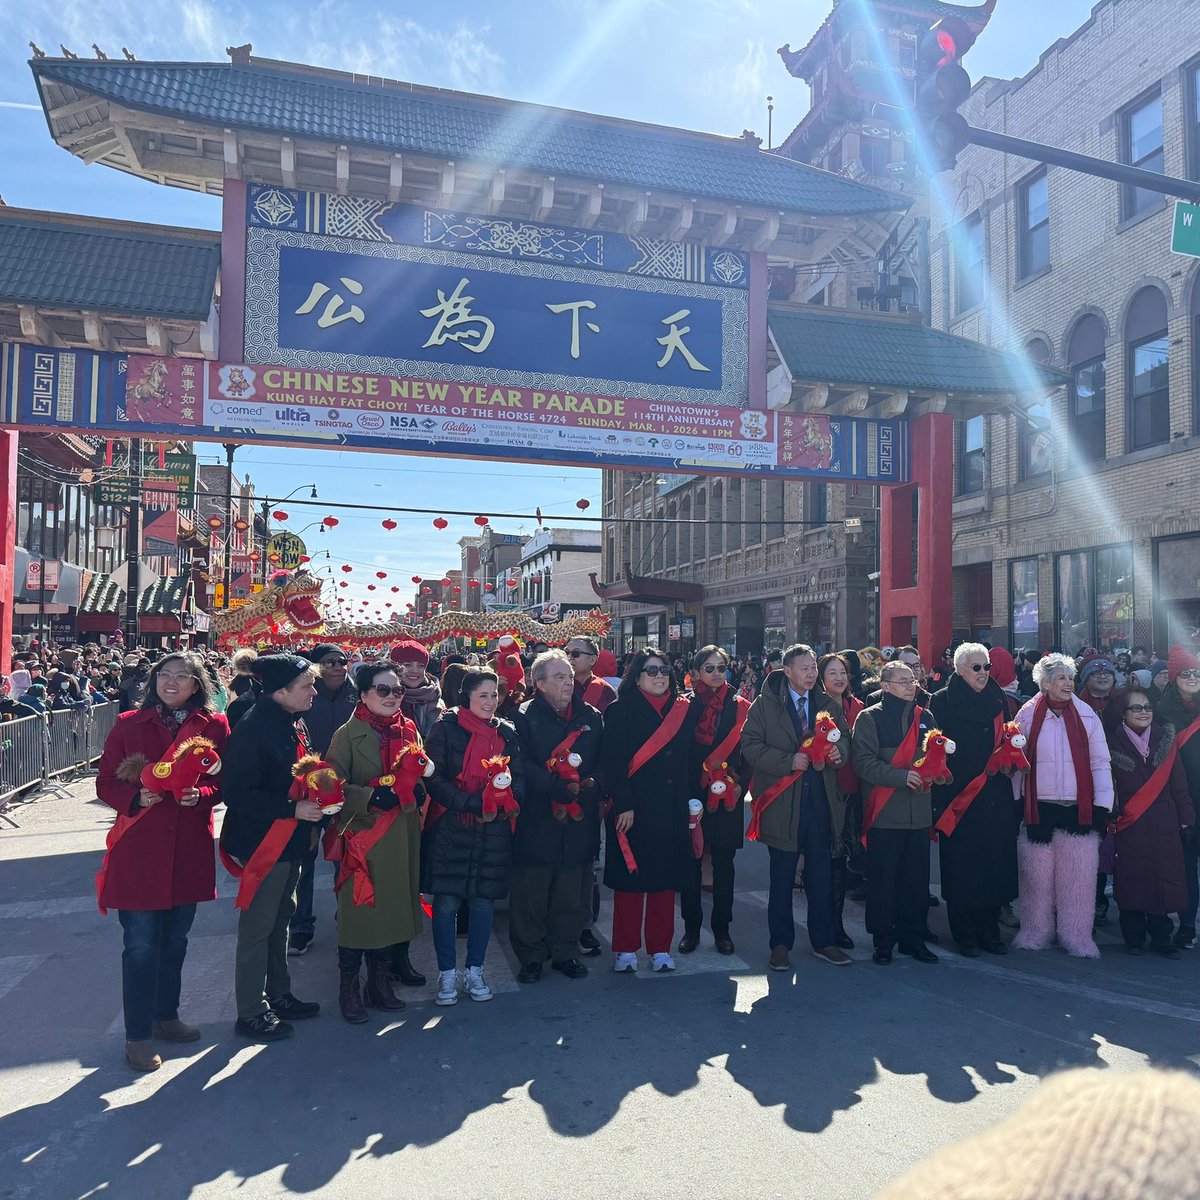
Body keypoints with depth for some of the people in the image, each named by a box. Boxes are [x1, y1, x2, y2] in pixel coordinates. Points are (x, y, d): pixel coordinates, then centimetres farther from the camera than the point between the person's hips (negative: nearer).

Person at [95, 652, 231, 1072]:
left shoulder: (214, 726, 2)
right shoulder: (128, 724, -1)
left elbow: (225, 782, 2)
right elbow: (106, 783, 0)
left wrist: (200, 794, -18)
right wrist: (136, 797, -18)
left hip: (190, 848, 2)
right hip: (138, 848, -2)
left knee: (175, 940, 17)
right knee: (141, 945, 1)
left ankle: (165, 1016, 36)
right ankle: (138, 1035, 17)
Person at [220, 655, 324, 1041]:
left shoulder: (295, 722, 6)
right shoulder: (252, 729, -22)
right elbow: (237, 793, -25)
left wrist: (311, 819, 8)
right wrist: (292, 809, -25)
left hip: (291, 840, 9)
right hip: (262, 844, -9)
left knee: (279, 921, 20)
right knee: (257, 927, 4)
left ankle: (277, 995, 35)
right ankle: (251, 1012, 19)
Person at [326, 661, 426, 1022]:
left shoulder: (409, 731, 9)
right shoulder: (348, 734, -6)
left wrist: (418, 790, -5)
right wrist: (372, 796, -23)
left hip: (401, 839, 5)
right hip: (361, 834, -4)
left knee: (392, 907, 10)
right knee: (357, 908, 1)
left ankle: (381, 981, 27)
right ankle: (349, 987, 18)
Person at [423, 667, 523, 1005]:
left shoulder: (506, 733, 8)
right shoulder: (446, 727, -4)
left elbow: (518, 780, 8)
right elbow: (433, 778, -9)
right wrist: (472, 805, -18)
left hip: (493, 832, 3)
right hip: (449, 828, -3)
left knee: (484, 902, 8)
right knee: (446, 902, 1)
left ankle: (474, 973, 24)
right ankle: (447, 975, 17)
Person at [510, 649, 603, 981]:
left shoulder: (592, 717, 10)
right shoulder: (524, 717, -3)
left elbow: (604, 761, 7)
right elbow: (521, 765, -13)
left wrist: (590, 787, -13)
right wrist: (557, 788, -22)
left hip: (580, 821, 4)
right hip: (536, 820, -3)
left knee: (573, 892, 11)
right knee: (531, 892, 5)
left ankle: (565, 952, 28)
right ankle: (531, 957, 21)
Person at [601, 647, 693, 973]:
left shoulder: (681, 710, 11)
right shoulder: (621, 711, -4)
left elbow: (688, 760, 13)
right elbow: (613, 762, -10)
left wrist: (691, 803, 7)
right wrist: (623, 806, -16)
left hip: (671, 811, 4)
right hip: (632, 811, -4)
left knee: (665, 878, 8)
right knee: (629, 878, 3)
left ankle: (660, 949, 21)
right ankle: (625, 949, 16)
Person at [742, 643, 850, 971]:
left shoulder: (827, 704, 9)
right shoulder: (765, 705, -3)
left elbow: (844, 735, 19)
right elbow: (750, 746, -8)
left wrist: (839, 750, -4)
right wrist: (787, 761, -18)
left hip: (821, 800, 4)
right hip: (782, 801, -3)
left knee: (822, 876, 12)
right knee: (782, 878, 6)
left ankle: (824, 941, 26)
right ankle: (780, 944, 19)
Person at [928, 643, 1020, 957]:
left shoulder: (999, 701, 12)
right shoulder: (942, 702, -2)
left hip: (996, 799, 4)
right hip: (958, 798, -4)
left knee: (995, 864, 7)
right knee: (961, 868, 1)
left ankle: (989, 929, 21)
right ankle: (964, 935, 13)